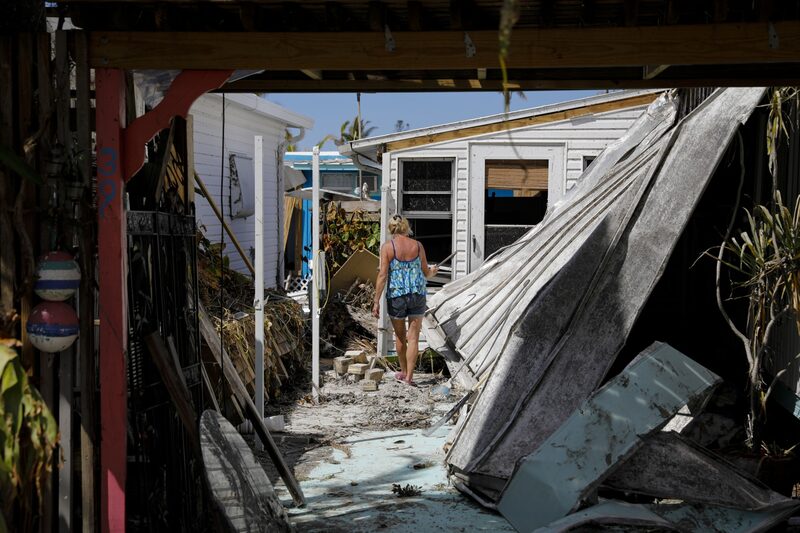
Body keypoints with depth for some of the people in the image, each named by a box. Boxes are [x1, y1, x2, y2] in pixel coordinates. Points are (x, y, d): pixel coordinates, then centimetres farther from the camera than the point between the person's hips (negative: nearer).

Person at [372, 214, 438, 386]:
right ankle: (409, 376, 0)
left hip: (396, 296, -1)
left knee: (400, 336, 18)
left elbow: (383, 275, -11)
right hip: (417, 295, 1)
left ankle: (403, 371, 33)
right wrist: (433, 271, 33)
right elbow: (426, 272, 9)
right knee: (413, 337, 4)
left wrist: (376, 301, -8)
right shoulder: (417, 245, 1)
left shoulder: (387, 247, -6)